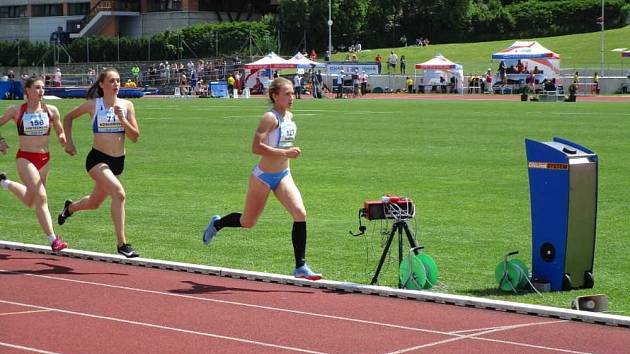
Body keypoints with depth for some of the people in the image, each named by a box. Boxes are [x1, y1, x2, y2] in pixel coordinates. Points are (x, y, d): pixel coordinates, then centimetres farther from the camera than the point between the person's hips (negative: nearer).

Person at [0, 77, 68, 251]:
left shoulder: (51, 111, 1)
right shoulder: (16, 111, -3)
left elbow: (60, 132, 11)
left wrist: (62, 139, -11)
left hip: (44, 158, 4)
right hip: (25, 157, -4)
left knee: (31, 202, 16)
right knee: (41, 197, -20)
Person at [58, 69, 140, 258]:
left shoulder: (127, 105, 1)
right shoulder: (93, 105, -5)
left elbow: (135, 137, -4)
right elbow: (68, 118, 11)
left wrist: (122, 119, -17)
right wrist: (69, 142, 7)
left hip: (118, 161, 5)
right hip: (97, 159, -5)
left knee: (94, 203, 20)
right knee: (119, 193, -28)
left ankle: (70, 207, 55)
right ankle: (122, 244, -25)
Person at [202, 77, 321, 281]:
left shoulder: (290, 117, 6)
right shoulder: (270, 118, -19)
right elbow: (256, 147, -30)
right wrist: (285, 153, -32)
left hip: (283, 176, 6)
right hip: (263, 177, -6)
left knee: (300, 214, -14)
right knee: (248, 222, 10)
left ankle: (300, 267, -12)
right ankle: (217, 224, 43)